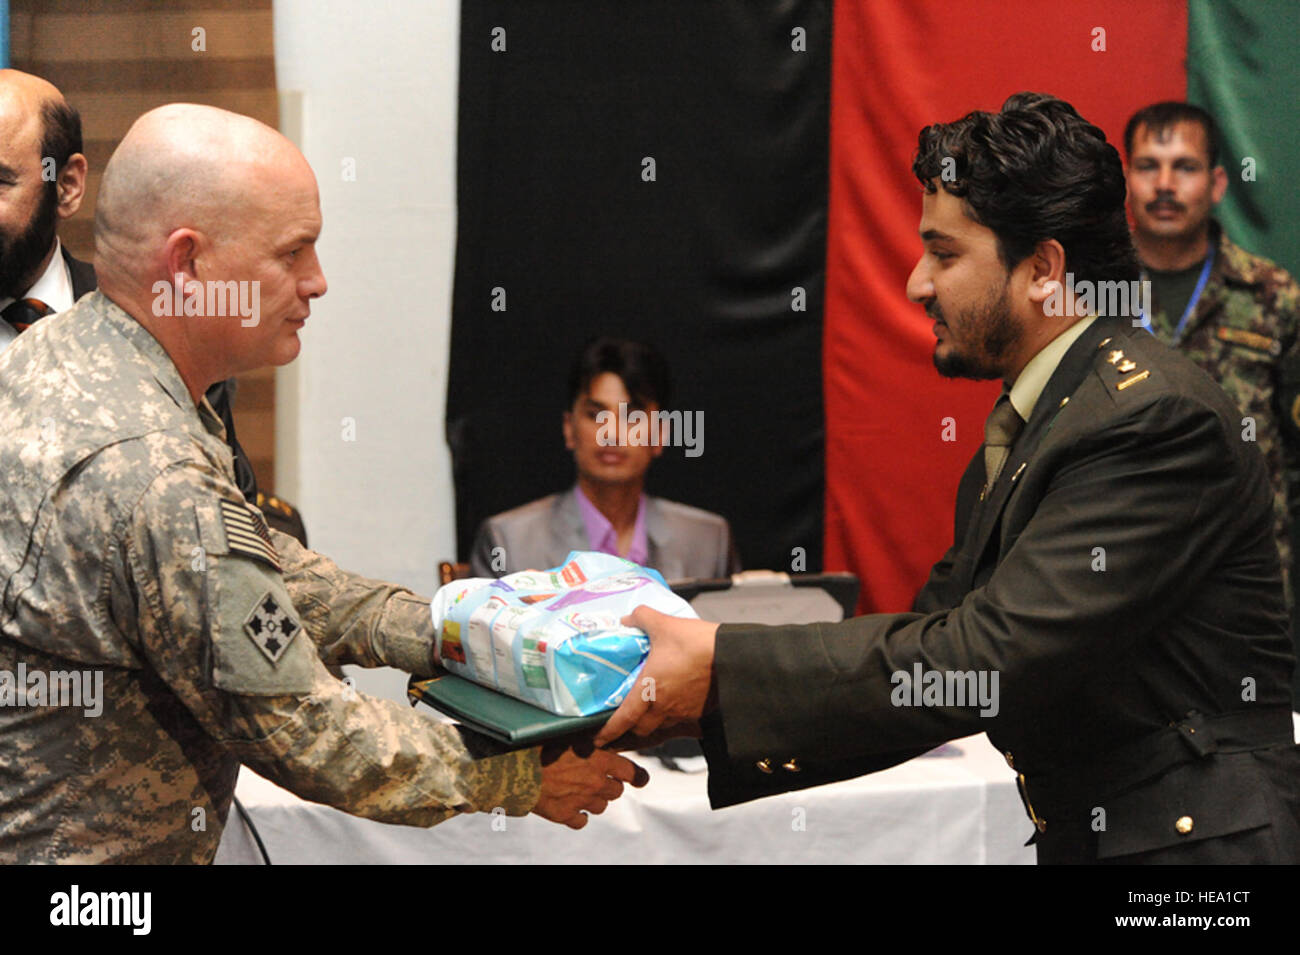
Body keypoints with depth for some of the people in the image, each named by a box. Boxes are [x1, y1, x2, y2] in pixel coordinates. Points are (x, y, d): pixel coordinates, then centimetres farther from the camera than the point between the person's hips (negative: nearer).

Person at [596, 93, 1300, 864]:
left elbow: (986, 659, -23)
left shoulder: (1155, 417, -17)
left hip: (1193, 841, -8)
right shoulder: (1021, 428, 14)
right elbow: (937, 634, 11)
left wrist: (722, 671, -21)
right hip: (1083, 837, 8)